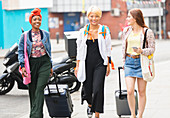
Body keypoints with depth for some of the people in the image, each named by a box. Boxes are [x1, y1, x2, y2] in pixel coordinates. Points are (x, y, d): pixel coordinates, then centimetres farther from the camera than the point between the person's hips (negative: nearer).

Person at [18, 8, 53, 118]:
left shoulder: (46, 34, 9)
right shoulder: (25, 36, 4)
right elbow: (21, 51, 4)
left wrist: (50, 65, 16)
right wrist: (22, 66, -7)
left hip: (44, 62, -1)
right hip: (32, 63, 1)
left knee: (39, 89, -14)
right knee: (32, 91, 4)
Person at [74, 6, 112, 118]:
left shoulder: (105, 30, 3)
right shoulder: (83, 31, 6)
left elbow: (108, 49, 5)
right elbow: (80, 50, 10)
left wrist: (108, 65, 1)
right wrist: (77, 65, 6)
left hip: (100, 63, -2)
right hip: (87, 63, 2)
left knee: (98, 89, -12)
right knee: (87, 88, 8)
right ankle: (90, 105, 41)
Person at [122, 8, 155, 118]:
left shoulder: (147, 32, -4)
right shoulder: (126, 31, 10)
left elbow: (152, 48, -1)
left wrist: (142, 51, -19)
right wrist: (124, 62, 20)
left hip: (141, 61, -3)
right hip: (129, 62, 3)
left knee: (142, 92, 3)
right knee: (130, 91, -8)